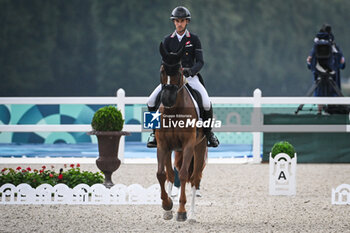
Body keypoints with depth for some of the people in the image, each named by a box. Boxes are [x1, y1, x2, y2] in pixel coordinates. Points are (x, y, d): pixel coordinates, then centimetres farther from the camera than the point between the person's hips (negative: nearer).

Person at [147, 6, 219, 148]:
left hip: (190, 77, -2)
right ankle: (155, 131, 2)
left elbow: (200, 61, -3)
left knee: (206, 103, -24)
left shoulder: (194, 39, 1)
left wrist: (190, 70, -23)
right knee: (151, 100, -16)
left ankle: (208, 132, -1)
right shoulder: (168, 40, 7)